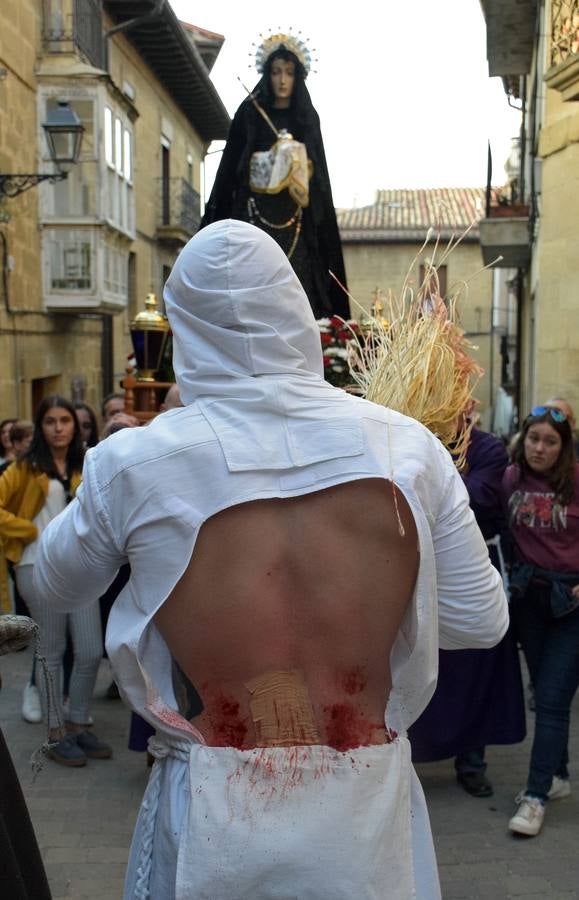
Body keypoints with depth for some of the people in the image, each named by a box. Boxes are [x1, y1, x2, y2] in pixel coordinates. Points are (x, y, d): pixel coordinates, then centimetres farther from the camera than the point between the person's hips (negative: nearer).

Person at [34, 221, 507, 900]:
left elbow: (55, 588, 5)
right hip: (367, 817, 1)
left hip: (214, 824, -1)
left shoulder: (132, 462, -15)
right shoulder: (406, 446, -12)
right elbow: (480, 621, -2)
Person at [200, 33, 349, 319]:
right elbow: (230, 168, 2)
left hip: (295, 223, 3)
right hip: (255, 217, -3)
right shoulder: (249, 115, 5)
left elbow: (319, 177, 17)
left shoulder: (307, 119, 14)